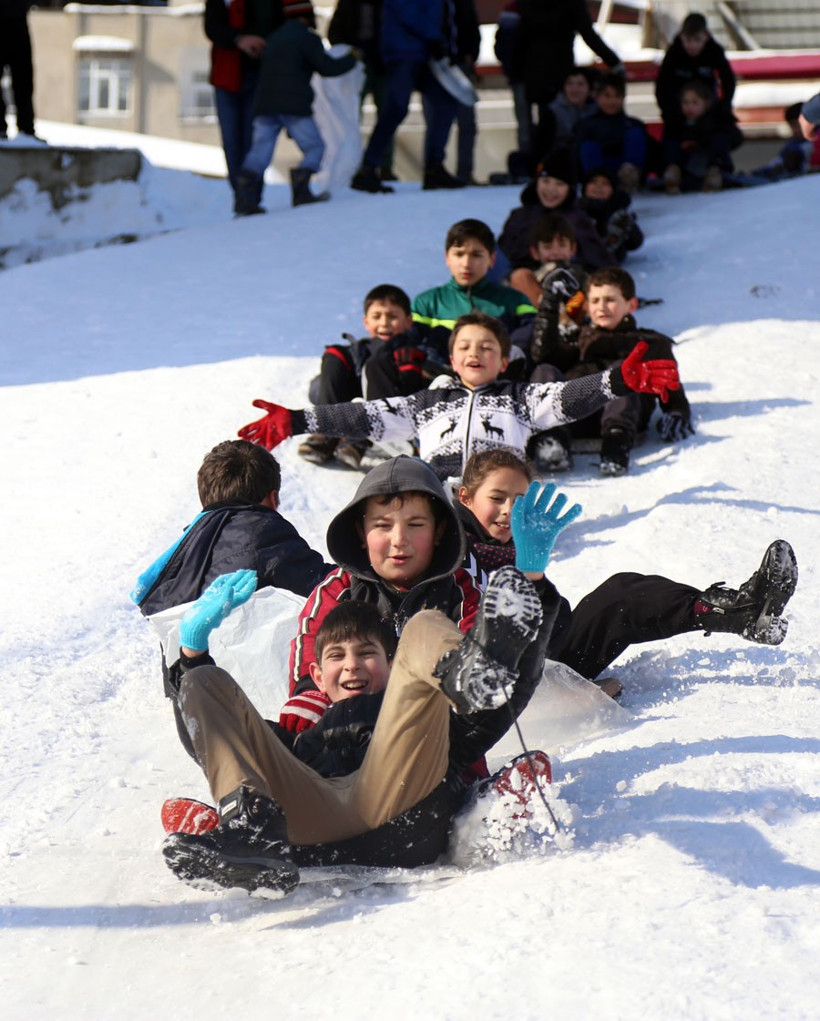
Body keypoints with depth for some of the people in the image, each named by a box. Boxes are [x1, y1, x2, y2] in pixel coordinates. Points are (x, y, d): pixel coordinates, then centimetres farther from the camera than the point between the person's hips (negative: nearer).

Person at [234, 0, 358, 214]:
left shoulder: (273, 38, 23)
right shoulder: (307, 38, 1)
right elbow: (327, 67, -3)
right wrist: (351, 59, 13)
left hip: (265, 104, 6)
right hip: (293, 105, -6)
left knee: (259, 151, -1)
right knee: (314, 148, 3)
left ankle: (245, 198, -15)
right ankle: (301, 191, -15)